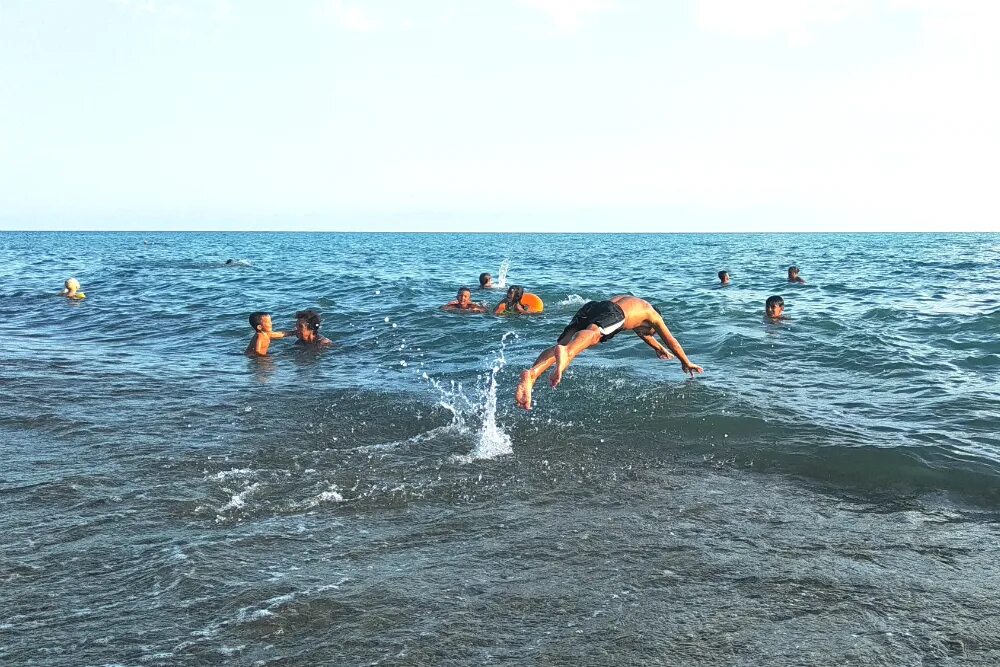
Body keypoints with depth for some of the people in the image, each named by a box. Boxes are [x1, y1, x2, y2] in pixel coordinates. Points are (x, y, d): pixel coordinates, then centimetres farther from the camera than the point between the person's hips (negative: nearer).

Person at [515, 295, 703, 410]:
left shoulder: (629, 301, 52)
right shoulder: (652, 314, 35)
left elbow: (640, 331, 69)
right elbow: (671, 341, 41)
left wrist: (659, 349, 83)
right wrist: (686, 362, 57)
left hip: (591, 307, 6)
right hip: (612, 313, -6)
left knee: (566, 342, -18)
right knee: (592, 333, -37)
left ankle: (532, 374, -48)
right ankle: (563, 353, -73)